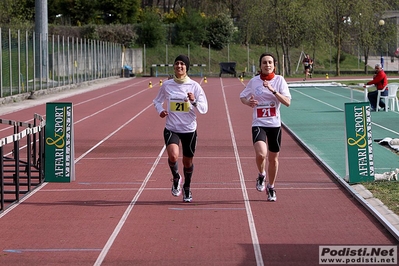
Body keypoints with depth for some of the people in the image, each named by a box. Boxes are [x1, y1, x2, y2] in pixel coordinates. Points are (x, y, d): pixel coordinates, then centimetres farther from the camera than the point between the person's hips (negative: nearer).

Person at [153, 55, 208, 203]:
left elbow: (204, 109, -3)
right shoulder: (166, 85, 0)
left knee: (188, 162, 10)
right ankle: (176, 178, 7)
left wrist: (194, 101, -23)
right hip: (171, 128, 0)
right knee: (173, 156, -25)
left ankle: (187, 188, 38)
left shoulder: (194, 86, -4)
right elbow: (157, 101, 17)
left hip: (189, 129, 0)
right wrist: (160, 110, -4)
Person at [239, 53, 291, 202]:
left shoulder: (279, 80, -2)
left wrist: (273, 90, -23)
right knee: (261, 154, -24)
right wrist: (248, 102, -8)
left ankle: (271, 188, 31)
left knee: (273, 158, 11)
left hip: (274, 124, 1)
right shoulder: (254, 81, 0)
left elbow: (287, 102, -11)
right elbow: (242, 96, 15)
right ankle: (261, 176, 9)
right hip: (259, 123, -1)